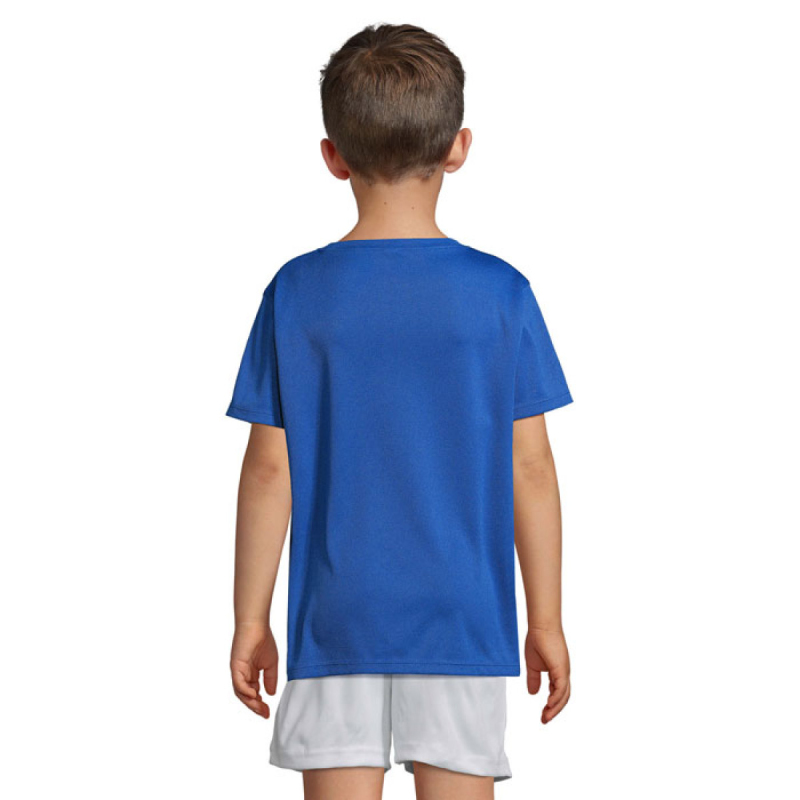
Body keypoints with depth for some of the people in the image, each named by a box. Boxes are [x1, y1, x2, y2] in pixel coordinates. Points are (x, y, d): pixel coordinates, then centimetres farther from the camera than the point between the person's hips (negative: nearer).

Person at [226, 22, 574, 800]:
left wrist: (250, 620, 6)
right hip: (462, 621, 0)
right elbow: (529, 467, -2)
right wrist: (547, 621, 6)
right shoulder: (500, 294, -4)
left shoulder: (297, 294, -3)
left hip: (337, 624, 0)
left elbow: (269, 470, -2)